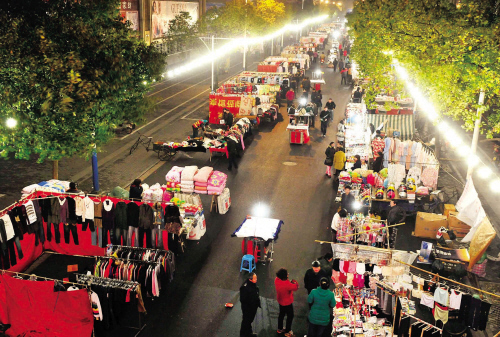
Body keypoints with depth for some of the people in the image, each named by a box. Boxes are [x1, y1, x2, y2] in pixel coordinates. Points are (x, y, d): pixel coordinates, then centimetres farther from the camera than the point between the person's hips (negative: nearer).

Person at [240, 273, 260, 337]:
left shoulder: (254, 284, -8)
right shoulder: (245, 287, -34)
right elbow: (243, 299, -26)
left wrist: (258, 303, 11)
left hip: (253, 307, 8)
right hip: (247, 308, -8)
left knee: (250, 320, 27)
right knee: (246, 321, 13)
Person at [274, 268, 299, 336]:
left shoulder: (276, 280, -18)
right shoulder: (287, 284, -40)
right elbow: (296, 287, -24)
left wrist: (290, 282, -11)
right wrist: (295, 282, -8)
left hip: (281, 301, 7)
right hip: (288, 303, -7)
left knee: (281, 314, 27)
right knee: (290, 316, 16)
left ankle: (280, 329, 45)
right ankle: (287, 332, 31)